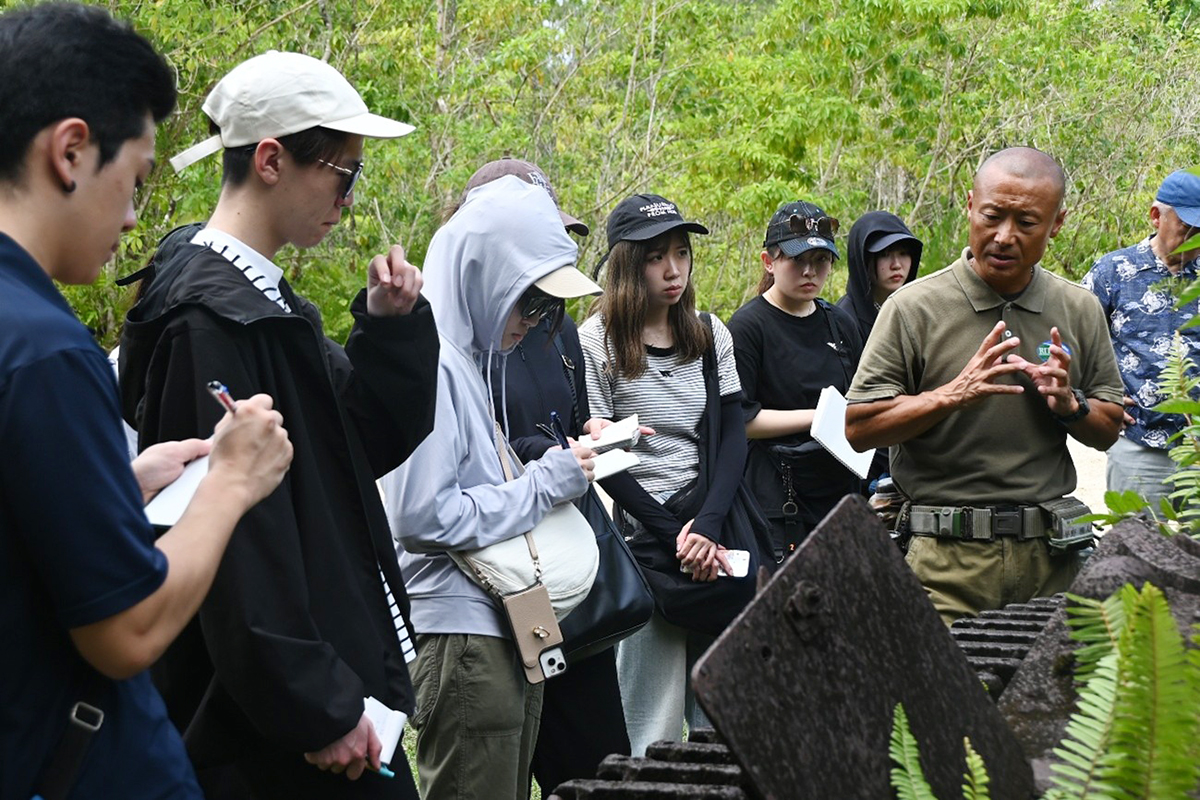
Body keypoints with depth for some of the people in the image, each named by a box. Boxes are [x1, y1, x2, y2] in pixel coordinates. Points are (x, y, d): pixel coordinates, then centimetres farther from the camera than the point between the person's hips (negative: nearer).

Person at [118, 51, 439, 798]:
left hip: (331, 671, 9)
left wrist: (389, 326, -2)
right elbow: (233, 533, -23)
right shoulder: (211, 316, -19)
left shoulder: (266, 299, 10)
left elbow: (376, 442, 13)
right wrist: (317, 707, -21)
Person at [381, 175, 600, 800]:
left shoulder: (475, 360, 14)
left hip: (509, 626, 10)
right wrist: (546, 482, -14)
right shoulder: (431, 365, -16)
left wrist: (565, 464, 8)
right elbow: (423, 516, -22)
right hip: (462, 628, -10)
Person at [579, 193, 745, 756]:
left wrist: (708, 525, -11)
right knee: (653, 729, -3)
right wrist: (674, 536, -12)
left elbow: (733, 436, 5)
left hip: (714, 534, 5)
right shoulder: (596, 342, -4)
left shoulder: (711, 336, 11)